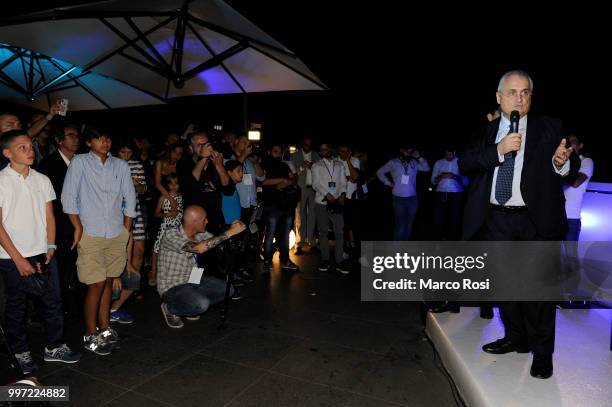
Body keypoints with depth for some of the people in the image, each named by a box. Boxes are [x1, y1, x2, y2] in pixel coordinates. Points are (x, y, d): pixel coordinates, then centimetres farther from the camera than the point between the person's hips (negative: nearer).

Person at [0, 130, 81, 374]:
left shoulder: (42, 180, 5)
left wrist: (50, 248, -3)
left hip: (42, 255, 4)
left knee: (53, 301, 9)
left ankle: (54, 347, 24)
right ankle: (20, 353, 28)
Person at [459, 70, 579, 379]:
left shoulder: (549, 128, 3)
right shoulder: (486, 131, 6)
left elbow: (572, 168, -2)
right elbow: (465, 165, -5)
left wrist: (562, 163, -24)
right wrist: (498, 151, -18)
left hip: (536, 220, -2)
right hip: (496, 219, 3)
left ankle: (542, 352, 22)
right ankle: (515, 338, 35)